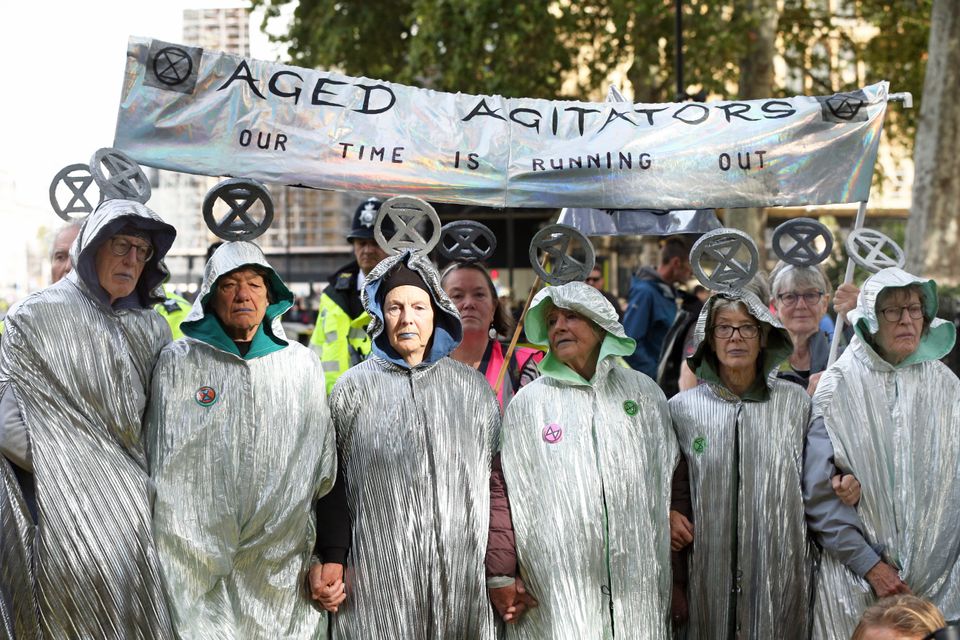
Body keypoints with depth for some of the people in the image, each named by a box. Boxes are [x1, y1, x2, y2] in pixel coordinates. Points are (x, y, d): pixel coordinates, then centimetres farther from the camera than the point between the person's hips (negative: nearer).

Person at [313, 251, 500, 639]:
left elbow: (494, 481, 10)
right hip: (378, 574, -1)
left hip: (463, 574, 2)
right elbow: (334, 483, 5)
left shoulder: (473, 388, 8)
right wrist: (331, 560, -2)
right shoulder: (354, 388, 4)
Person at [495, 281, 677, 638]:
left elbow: (669, 485, 11)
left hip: (639, 586, 2)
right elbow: (511, 498, 1)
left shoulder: (644, 393, 8)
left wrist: (675, 577, 10)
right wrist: (503, 578, -3)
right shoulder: (527, 404, 2)